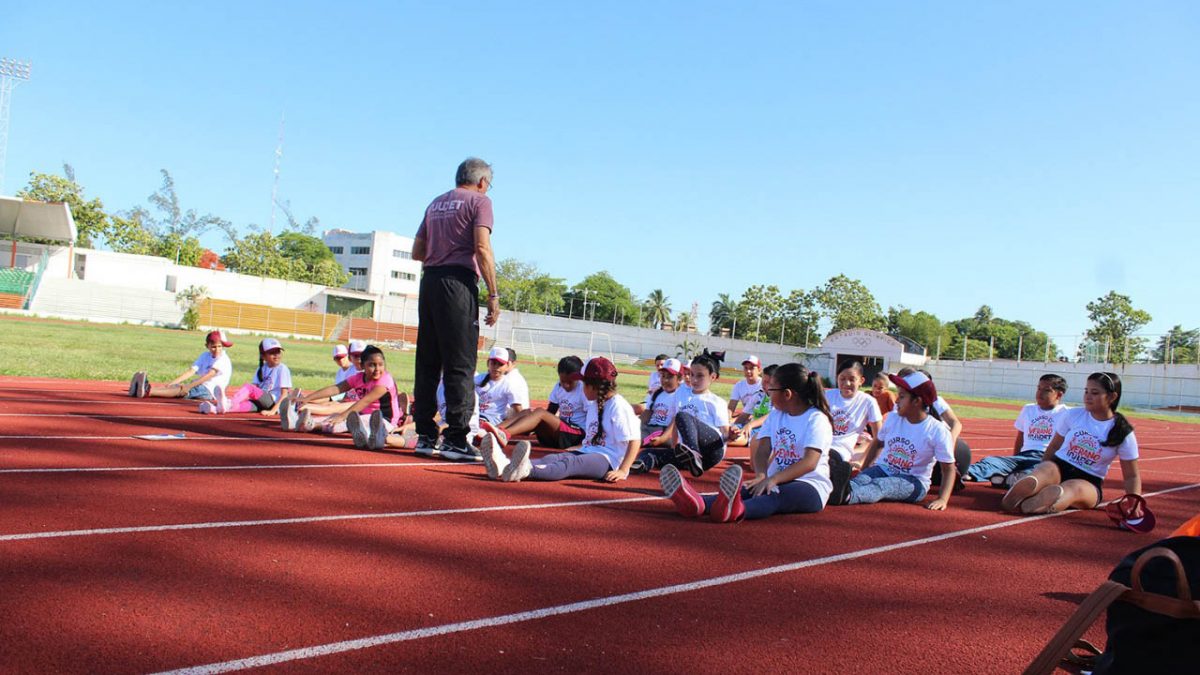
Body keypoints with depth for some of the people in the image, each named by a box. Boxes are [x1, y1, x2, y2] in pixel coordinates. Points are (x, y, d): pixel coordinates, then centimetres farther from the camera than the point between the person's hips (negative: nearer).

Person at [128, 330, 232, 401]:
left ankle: (149, 391, -51)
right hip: (198, 386, 7)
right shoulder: (205, 356, 12)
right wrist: (171, 383, -14)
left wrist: (189, 386, -33)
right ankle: (144, 387, -41)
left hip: (209, 391, -7)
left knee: (181, 390, -31)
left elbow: (208, 376, -23)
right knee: (175, 386, -18)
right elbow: (191, 371, 0)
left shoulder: (223, 360, -10)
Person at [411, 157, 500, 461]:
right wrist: (493, 294, -12)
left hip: (429, 281, 7)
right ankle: (455, 437, -10)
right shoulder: (479, 201, 2)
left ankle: (426, 435, 11)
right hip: (458, 283, -7)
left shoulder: (436, 203, 22)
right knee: (460, 364, -7)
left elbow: (417, 251, 21)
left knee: (427, 362, 8)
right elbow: (482, 248, -11)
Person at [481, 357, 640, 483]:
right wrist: (571, 449, 23)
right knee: (552, 458, -19)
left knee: (569, 463, -35)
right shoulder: (593, 405, 23)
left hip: (607, 460, -8)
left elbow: (635, 440, -15)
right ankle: (505, 466, -45)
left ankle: (526, 471, -63)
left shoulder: (619, 406, -7)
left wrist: (622, 471, -24)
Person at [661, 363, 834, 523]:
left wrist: (773, 480, -31)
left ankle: (736, 510, -71)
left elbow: (810, 462, -21)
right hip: (777, 482, 6)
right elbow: (762, 451, 4)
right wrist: (761, 475, -18)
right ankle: (698, 504, -55)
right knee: (745, 490, -25)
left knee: (776, 495, -38)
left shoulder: (816, 419, -7)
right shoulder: (776, 415, 15)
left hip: (811, 487, -6)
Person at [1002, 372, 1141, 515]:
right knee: (1047, 471, -35)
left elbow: (1132, 476, 2)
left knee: (1075, 487, -40)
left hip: (1089, 483, -3)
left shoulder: (1123, 433, -2)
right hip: (1058, 466, 3)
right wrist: (1041, 473, 10)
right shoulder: (1072, 415, 3)